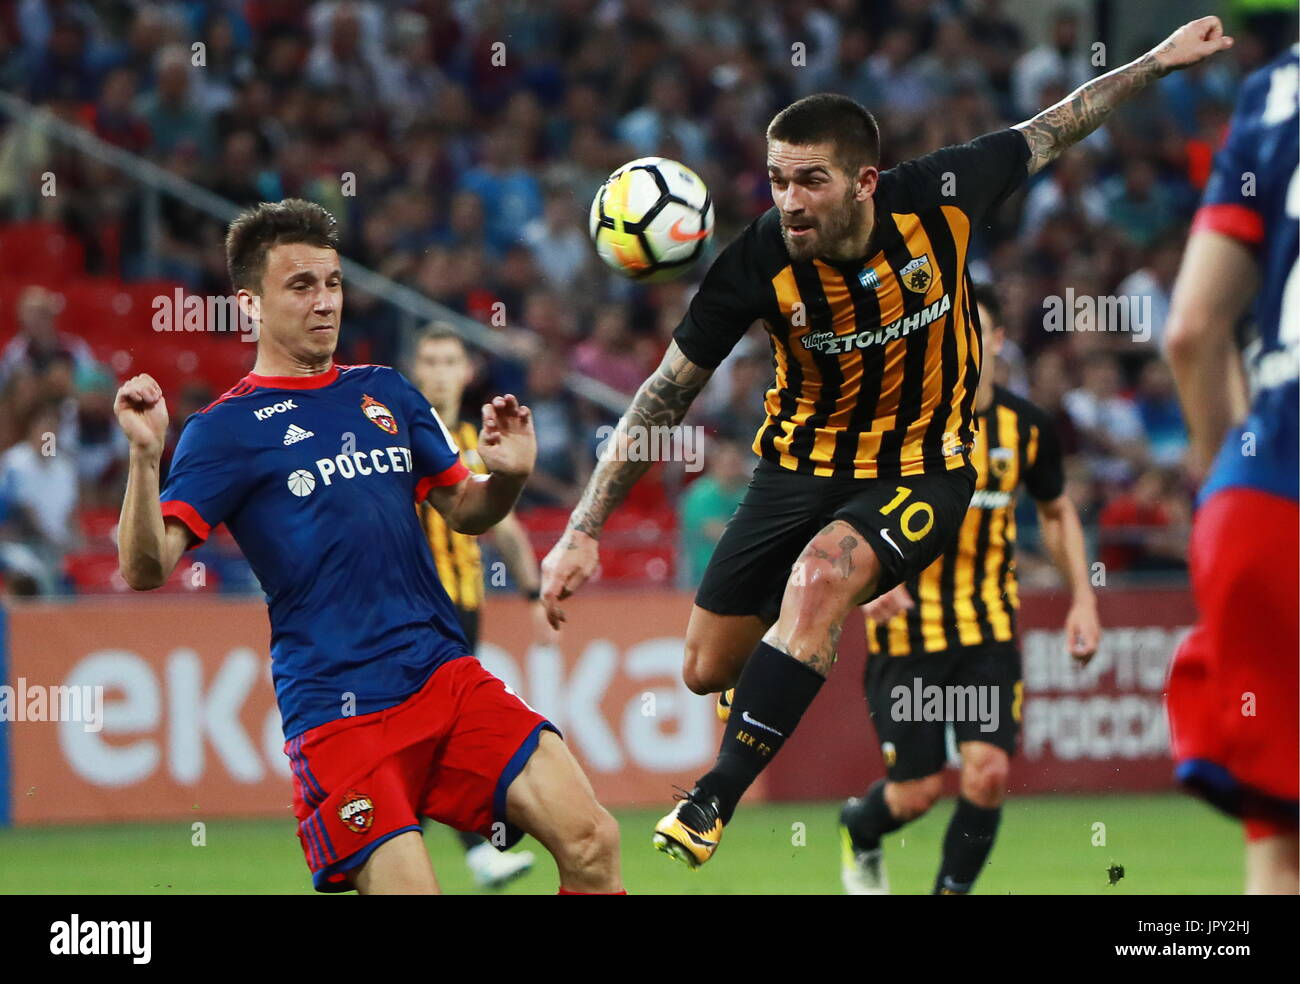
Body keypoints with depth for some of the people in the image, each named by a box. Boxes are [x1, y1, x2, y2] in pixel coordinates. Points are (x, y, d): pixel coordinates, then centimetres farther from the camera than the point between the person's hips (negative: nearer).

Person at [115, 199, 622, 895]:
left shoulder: (385, 393, 16)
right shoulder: (225, 430, -1)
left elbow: (465, 511, 24)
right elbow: (144, 570, -10)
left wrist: (507, 475, 1)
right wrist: (145, 457, -27)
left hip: (445, 674, 5)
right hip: (336, 710, -5)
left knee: (591, 843, -10)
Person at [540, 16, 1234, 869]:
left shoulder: (941, 199, -22)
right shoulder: (758, 265, -22)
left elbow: (1049, 132, -1)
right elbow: (667, 394, -13)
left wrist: (1158, 62, 6)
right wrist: (583, 532, -17)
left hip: (923, 469, -2)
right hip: (804, 462, 2)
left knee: (819, 576, -32)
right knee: (709, 671, 4)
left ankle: (715, 801, -25)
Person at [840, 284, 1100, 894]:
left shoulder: (1025, 426, 1)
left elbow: (1056, 511, 19)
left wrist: (1082, 599, 9)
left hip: (990, 629, 3)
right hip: (908, 626, -3)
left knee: (988, 774, -13)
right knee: (919, 791, -2)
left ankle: (953, 891, 8)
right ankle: (858, 832, 34)